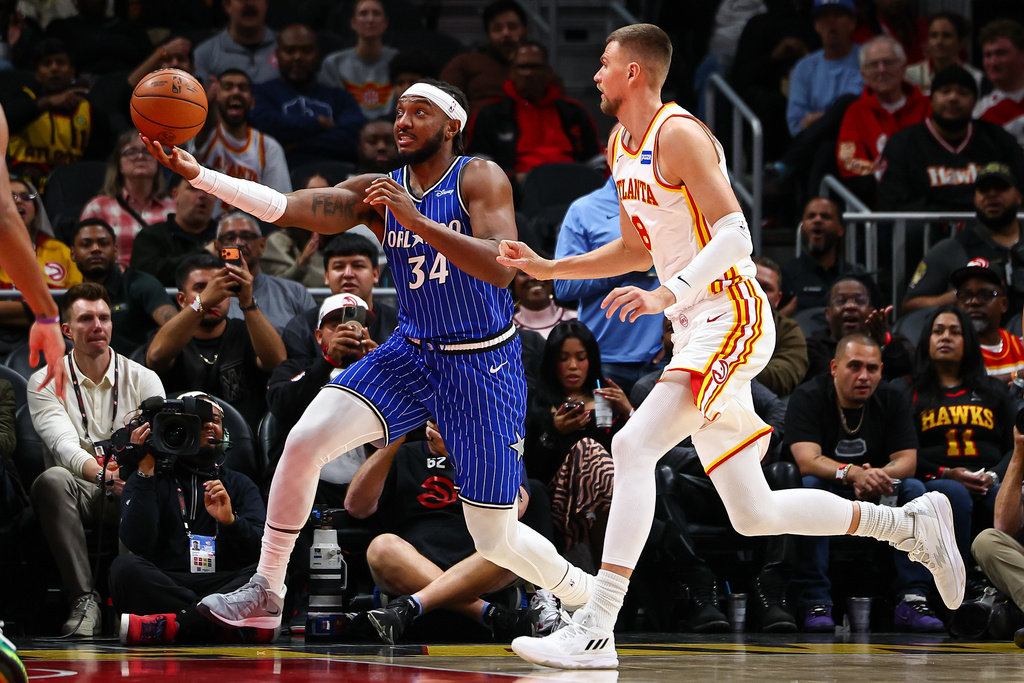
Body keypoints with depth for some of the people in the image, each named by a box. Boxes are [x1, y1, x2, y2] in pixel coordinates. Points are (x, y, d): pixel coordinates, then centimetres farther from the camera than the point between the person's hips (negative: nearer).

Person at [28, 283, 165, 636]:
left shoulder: (144, 379, 9)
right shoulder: (46, 382, 4)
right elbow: (65, 446, -14)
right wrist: (104, 477, -35)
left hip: (130, 490, 1)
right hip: (78, 490, -1)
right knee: (52, 481, -36)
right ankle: (84, 600, -37)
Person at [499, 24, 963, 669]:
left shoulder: (678, 133, -11)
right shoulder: (620, 147, 17)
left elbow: (733, 234, -20)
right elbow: (637, 250, 27)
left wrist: (666, 296, -30)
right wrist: (548, 268, 17)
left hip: (731, 318, -10)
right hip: (697, 332, 10)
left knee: (634, 445, -23)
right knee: (754, 514, 8)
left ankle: (595, 633, -25)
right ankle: (913, 523, 20)